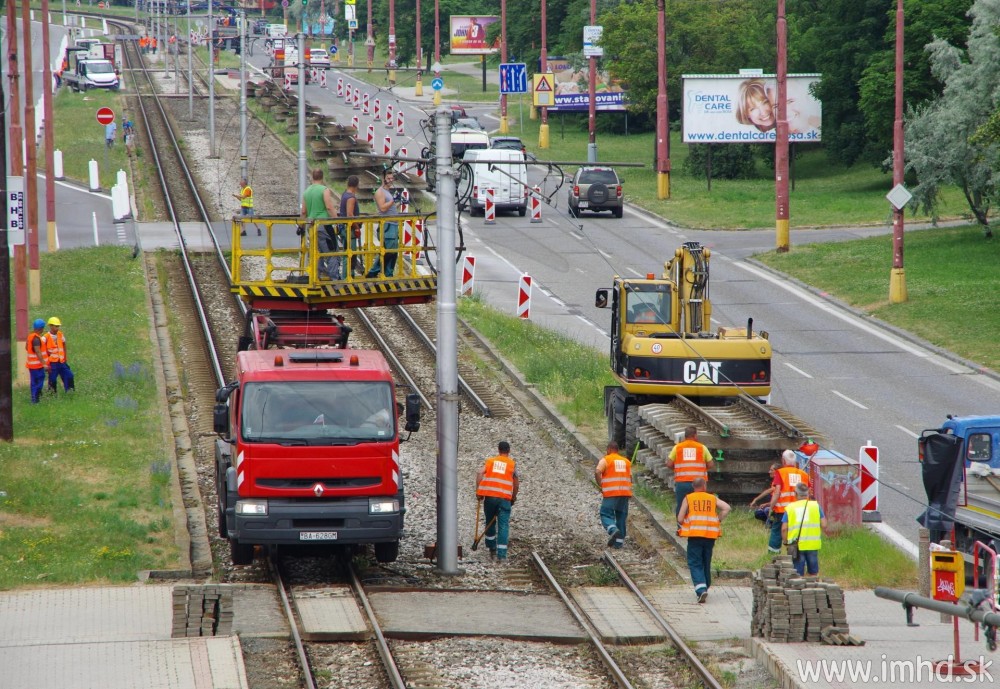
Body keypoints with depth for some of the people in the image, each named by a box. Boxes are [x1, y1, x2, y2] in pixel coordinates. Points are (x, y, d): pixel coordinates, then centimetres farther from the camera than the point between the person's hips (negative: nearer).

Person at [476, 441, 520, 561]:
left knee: (490, 523, 19)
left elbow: (479, 473, -3)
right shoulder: (512, 464, 10)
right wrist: (514, 497, 24)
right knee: (503, 526, -2)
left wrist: (478, 490, -1)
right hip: (505, 497, -2)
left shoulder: (490, 461, 13)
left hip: (489, 496, 2)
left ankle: (492, 550, 26)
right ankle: (502, 554, -10)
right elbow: (516, 483, 10)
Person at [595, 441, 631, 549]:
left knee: (606, 515, -2)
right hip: (625, 493, 5)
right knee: (621, 516, 11)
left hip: (610, 493, -5)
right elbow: (630, 478, 15)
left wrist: (600, 485, -4)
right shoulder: (626, 461, 16)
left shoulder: (605, 460, 0)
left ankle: (613, 530, -30)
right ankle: (619, 541, 9)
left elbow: (597, 472, -16)